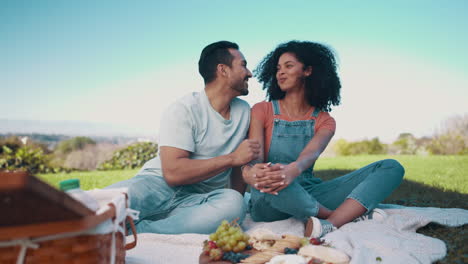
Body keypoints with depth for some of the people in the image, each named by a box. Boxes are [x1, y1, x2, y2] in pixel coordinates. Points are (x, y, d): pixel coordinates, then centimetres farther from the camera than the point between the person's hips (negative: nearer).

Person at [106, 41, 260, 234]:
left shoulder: (244, 111, 11)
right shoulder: (184, 110, -9)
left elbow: (239, 162, 19)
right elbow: (173, 172, -20)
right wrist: (232, 158, -17)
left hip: (197, 200, 7)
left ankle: (133, 230, -25)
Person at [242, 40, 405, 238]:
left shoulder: (324, 120, 8)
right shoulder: (262, 111, 4)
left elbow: (312, 152, -15)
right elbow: (254, 159, -9)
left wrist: (293, 169, -40)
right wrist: (250, 172, -36)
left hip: (309, 195, 3)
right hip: (269, 202, -2)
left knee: (391, 168, -10)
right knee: (270, 179, -41)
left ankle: (330, 225, -35)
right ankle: (349, 215, -17)